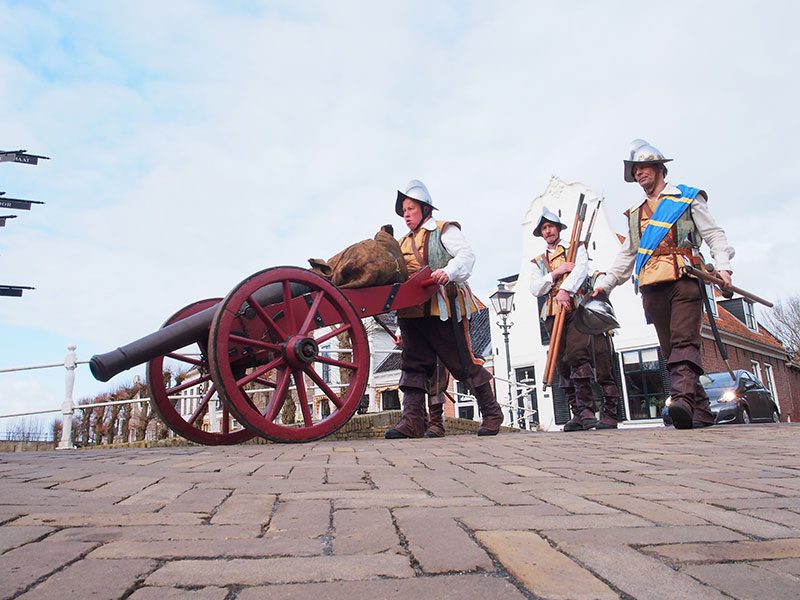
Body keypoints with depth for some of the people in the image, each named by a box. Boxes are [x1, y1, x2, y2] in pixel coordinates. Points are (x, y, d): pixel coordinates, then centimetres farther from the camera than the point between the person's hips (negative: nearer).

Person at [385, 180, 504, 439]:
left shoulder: (444, 230, 5)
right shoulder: (404, 242, 26)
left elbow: (467, 254, -11)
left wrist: (449, 272, -30)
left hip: (442, 308, -7)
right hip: (411, 311, 7)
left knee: (463, 362, -2)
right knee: (413, 364, 0)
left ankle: (492, 414, 14)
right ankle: (412, 420, -1)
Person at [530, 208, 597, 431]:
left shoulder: (575, 248, 16)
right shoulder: (538, 261, 23)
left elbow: (582, 268, -6)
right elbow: (535, 289, 7)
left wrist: (565, 289, -22)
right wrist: (556, 273, -7)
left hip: (575, 307, -3)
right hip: (553, 313, 3)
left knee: (578, 356, -19)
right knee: (563, 363, -1)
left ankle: (587, 409, -18)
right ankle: (577, 414, 1)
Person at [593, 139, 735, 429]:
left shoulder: (688, 198, 14)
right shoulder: (635, 213, 27)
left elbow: (714, 235, 9)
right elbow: (627, 255, 28)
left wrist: (722, 265, -9)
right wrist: (606, 283, 17)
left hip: (683, 280, -4)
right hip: (652, 288, 5)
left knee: (684, 342, -20)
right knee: (670, 350, -1)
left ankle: (682, 399, -35)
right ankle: (701, 411, 3)